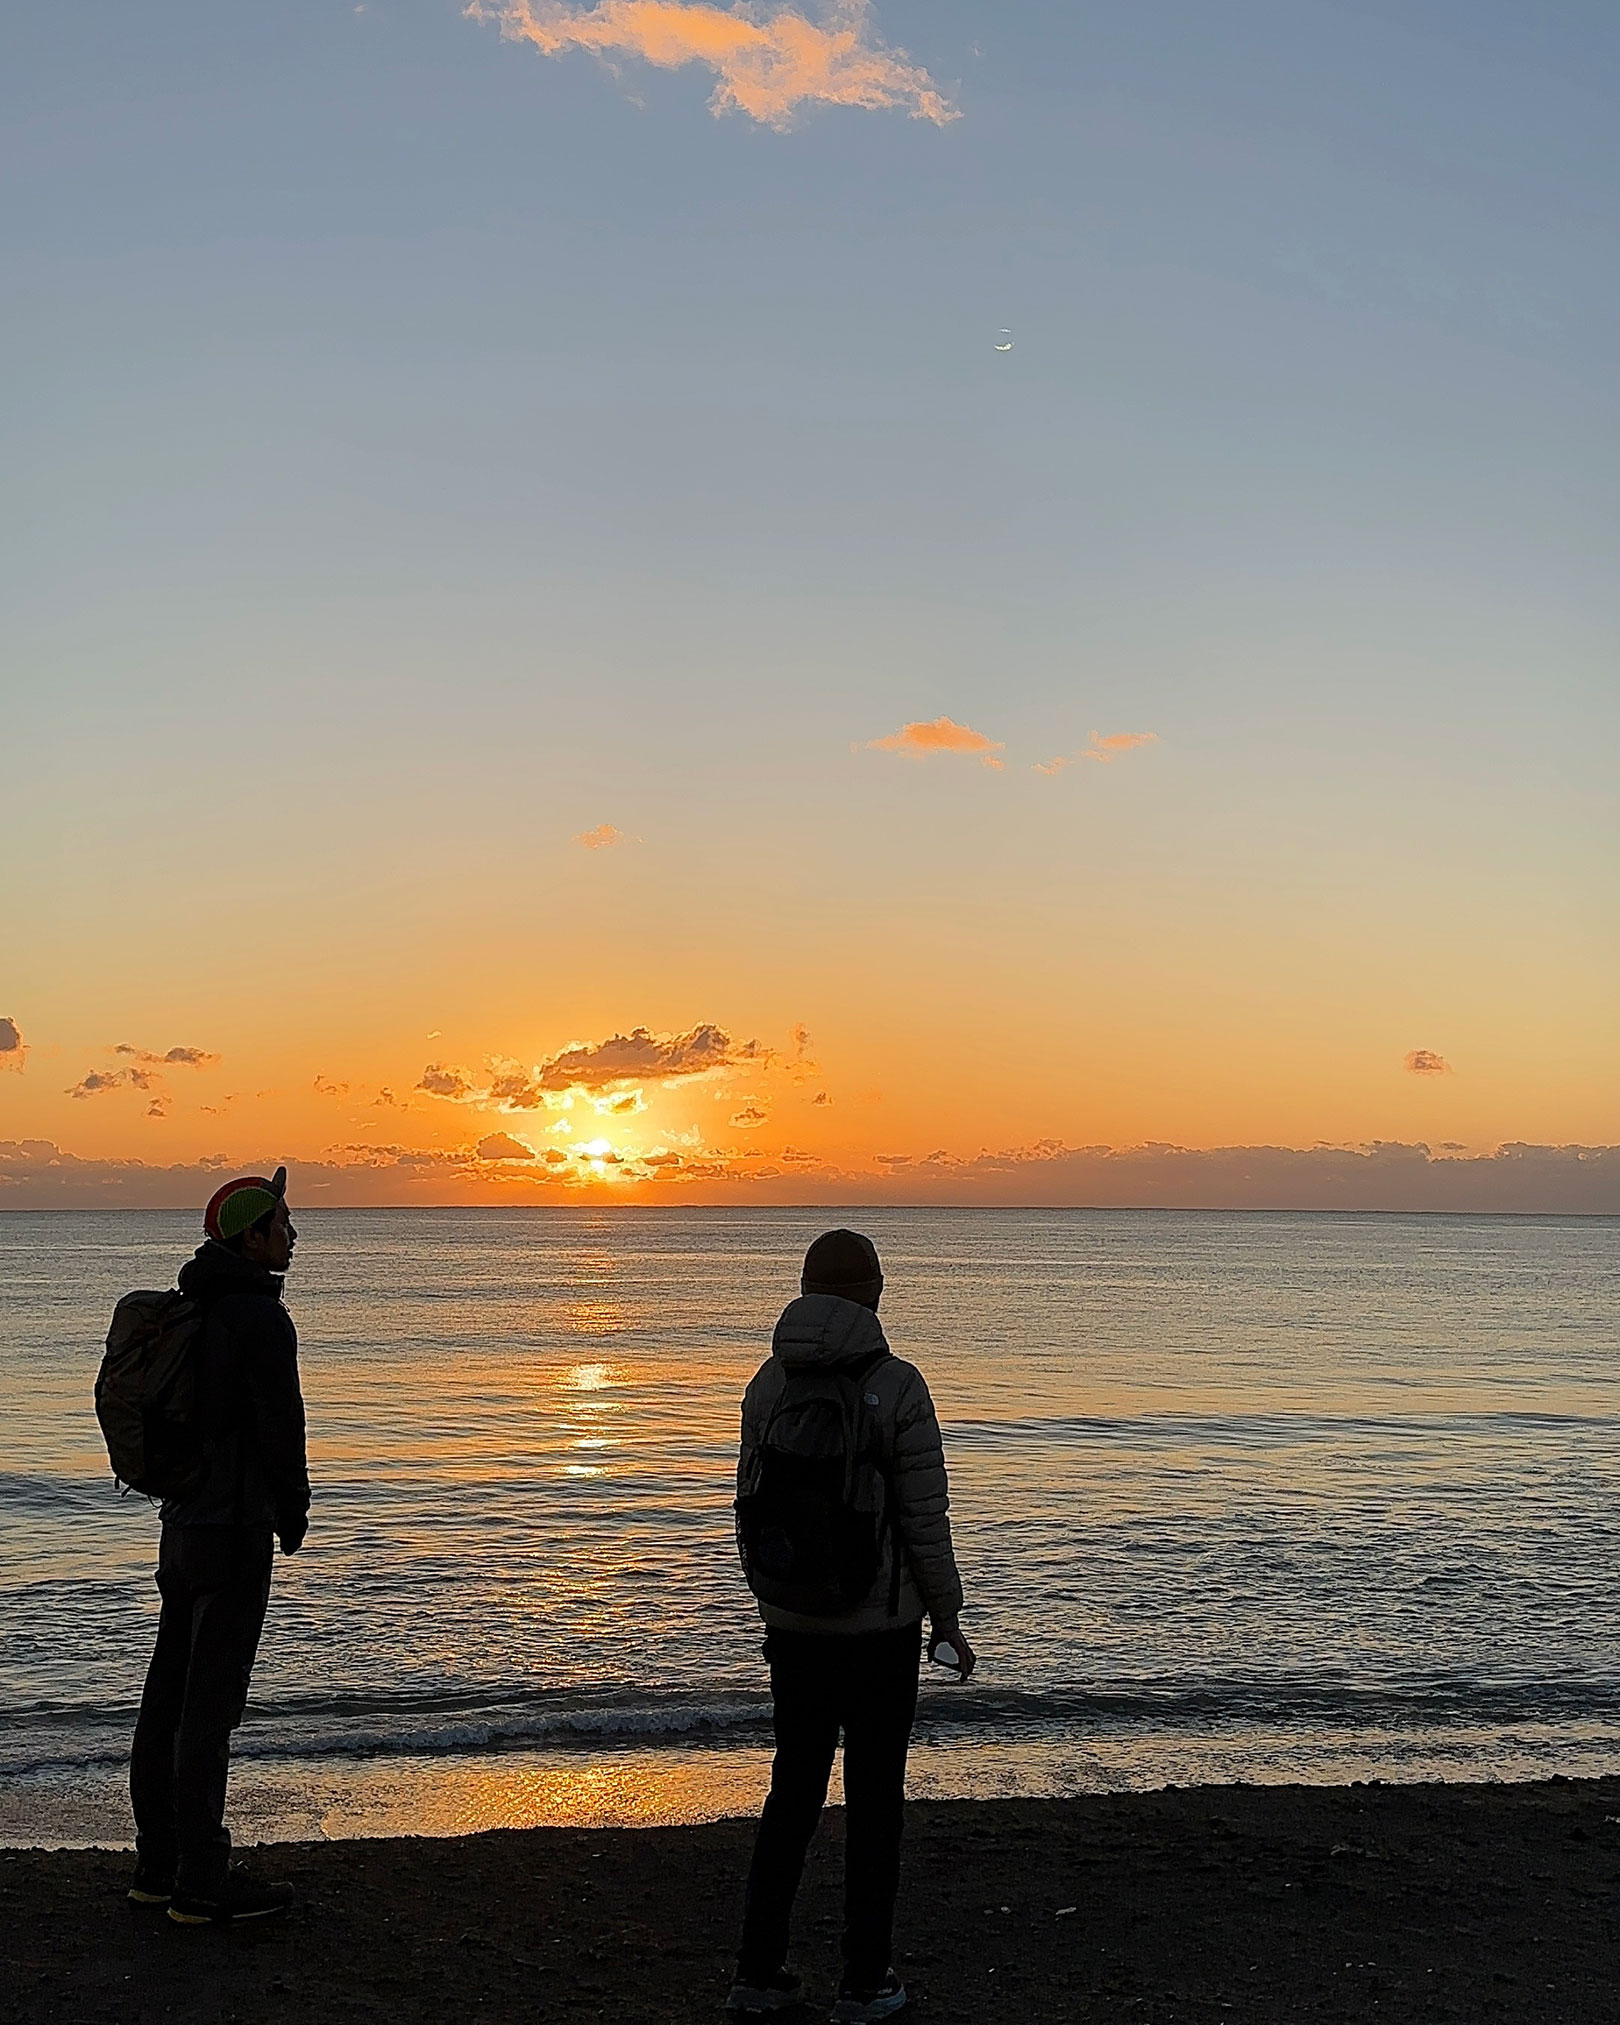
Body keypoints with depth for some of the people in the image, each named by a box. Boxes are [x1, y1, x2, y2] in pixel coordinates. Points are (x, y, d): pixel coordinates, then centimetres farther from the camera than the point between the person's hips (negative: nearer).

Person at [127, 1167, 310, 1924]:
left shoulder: (191, 1308, 12)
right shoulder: (259, 1315, -16)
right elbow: (281, 1422, -16)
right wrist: (294, 1513, 0)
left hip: (182, 1519, 9)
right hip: (235, 1527, -9)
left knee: (170, 1692, 13)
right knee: (211, 1699, -5)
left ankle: (158, 1863, 22)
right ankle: (202, 1883, 1)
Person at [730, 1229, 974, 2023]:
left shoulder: (769, 1384, -2)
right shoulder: (896, 1387, -15)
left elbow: (750, 1506, 4)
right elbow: (925, 1519, -13)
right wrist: (947, 1618, 0)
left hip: (792, 1627, 4)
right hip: (880, 1629, -4)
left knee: (794, 1788, 17)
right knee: (874, 1799, 9)